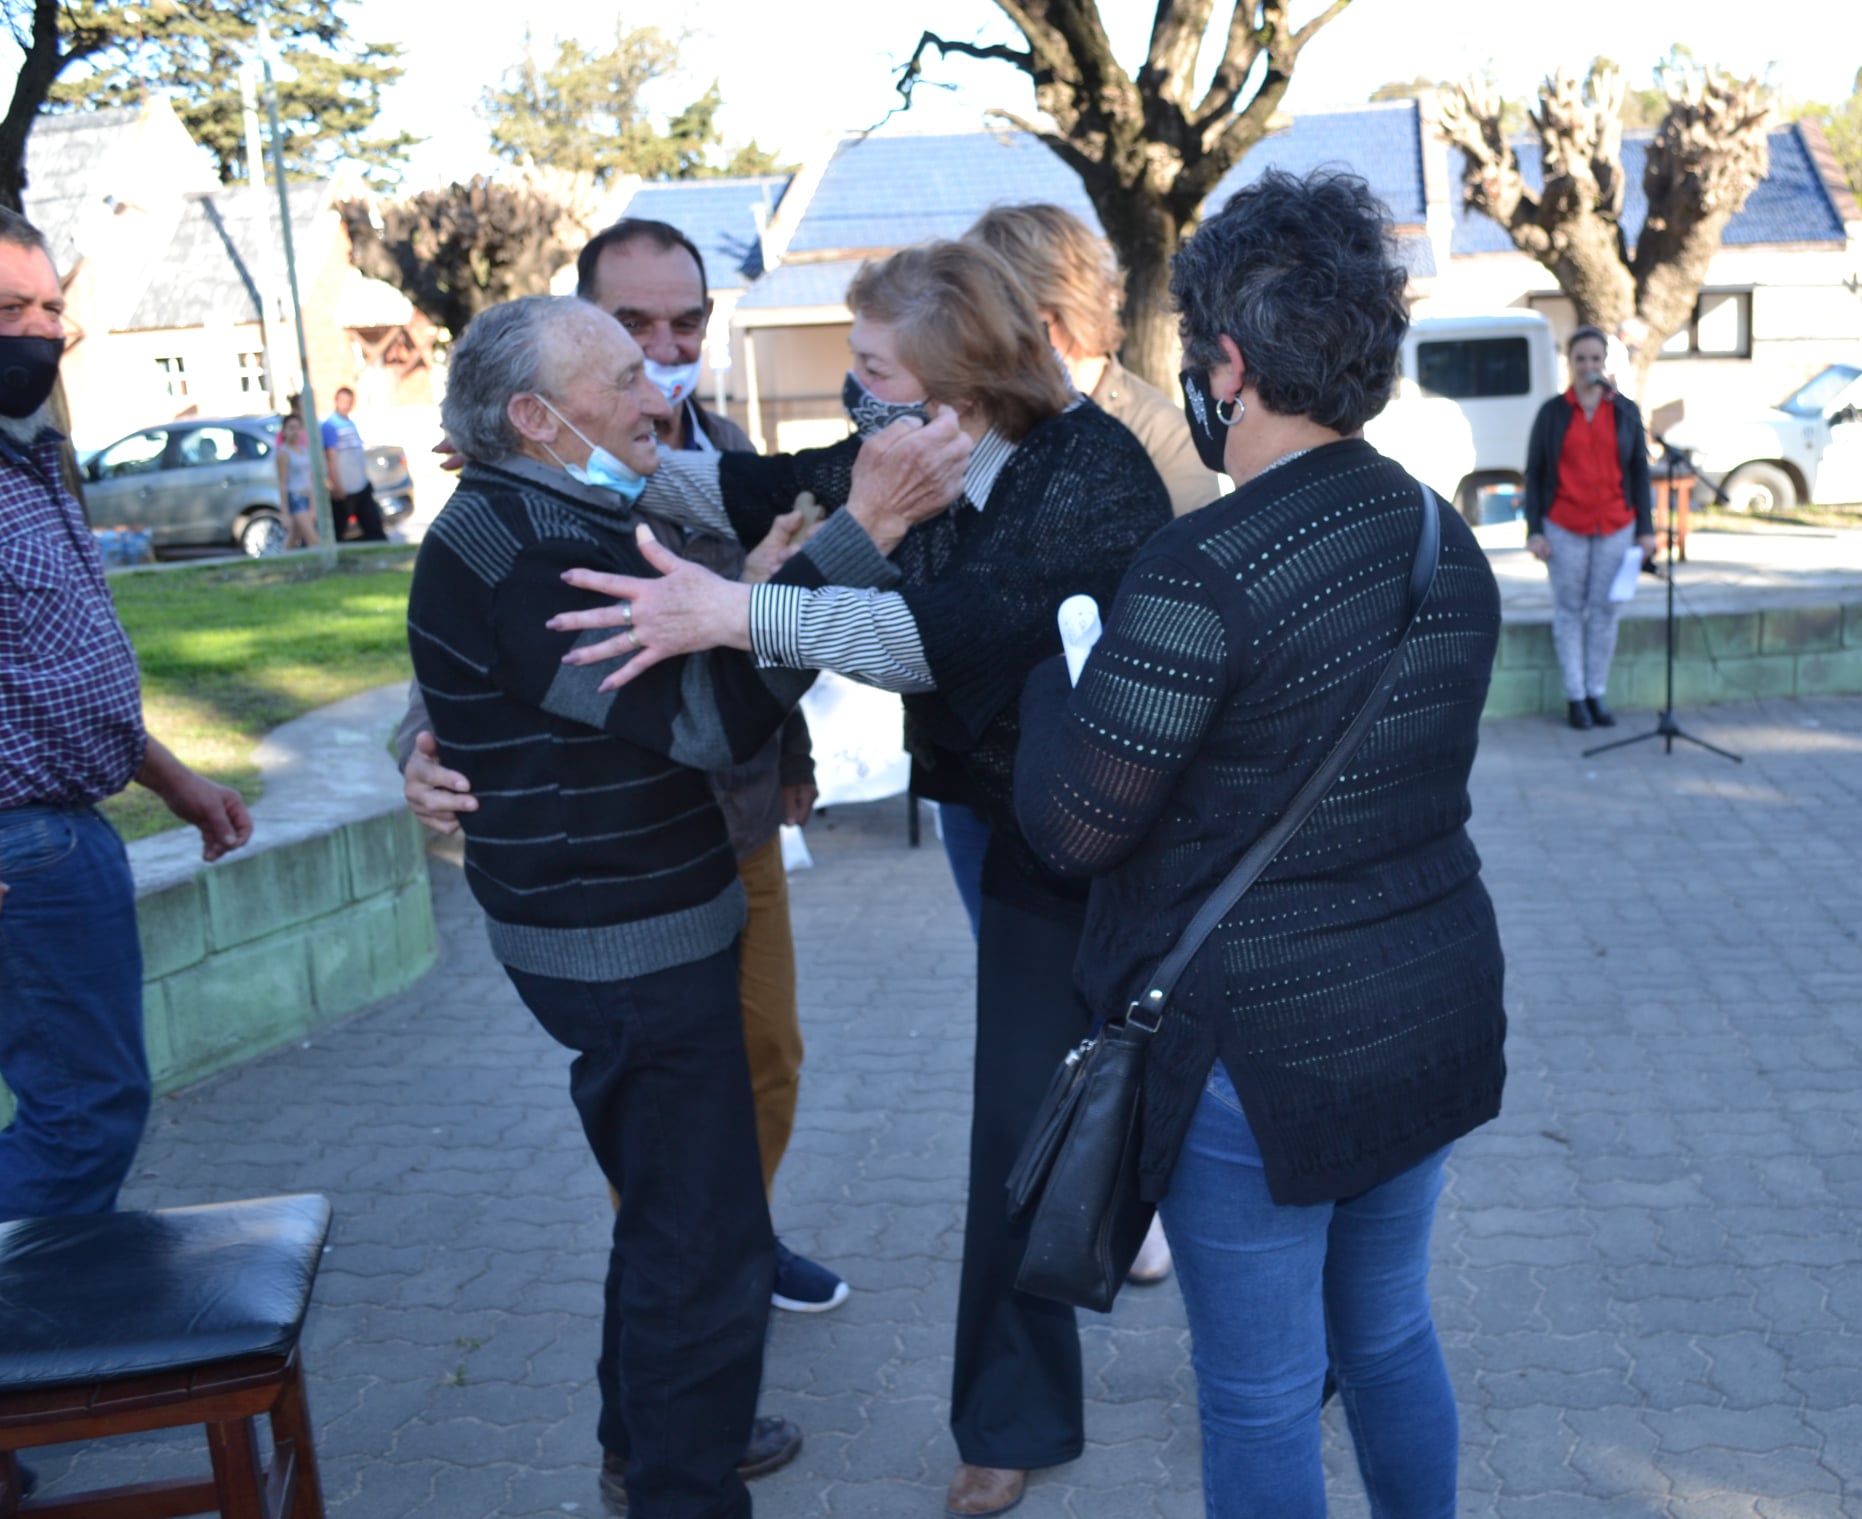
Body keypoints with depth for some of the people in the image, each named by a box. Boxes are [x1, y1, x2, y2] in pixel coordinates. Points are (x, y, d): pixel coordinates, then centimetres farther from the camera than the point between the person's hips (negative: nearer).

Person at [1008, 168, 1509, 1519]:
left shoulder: (1204, 572, -22)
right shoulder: (1449, 544, 2)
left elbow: (1072, 825, -18)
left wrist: (1049, 667, 0)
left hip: (1262, 1047, -7)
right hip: (1435, 1015, 8)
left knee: (1259, 1397, 11)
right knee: (1391, 1335, 25)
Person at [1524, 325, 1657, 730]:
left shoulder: (1626, 412, 6)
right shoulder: (1552, 412, 1)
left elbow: (1640, 472, 9)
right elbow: (1534, 473, 3)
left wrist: (1646, 528, 4)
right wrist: (1534, 530, -3)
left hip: (1616, 527, 2)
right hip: (1565, 528, -1)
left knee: (1605, 611, 4)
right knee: (1569, 611, 3)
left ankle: (1597, 693, 14)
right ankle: (1575, 697, 10)